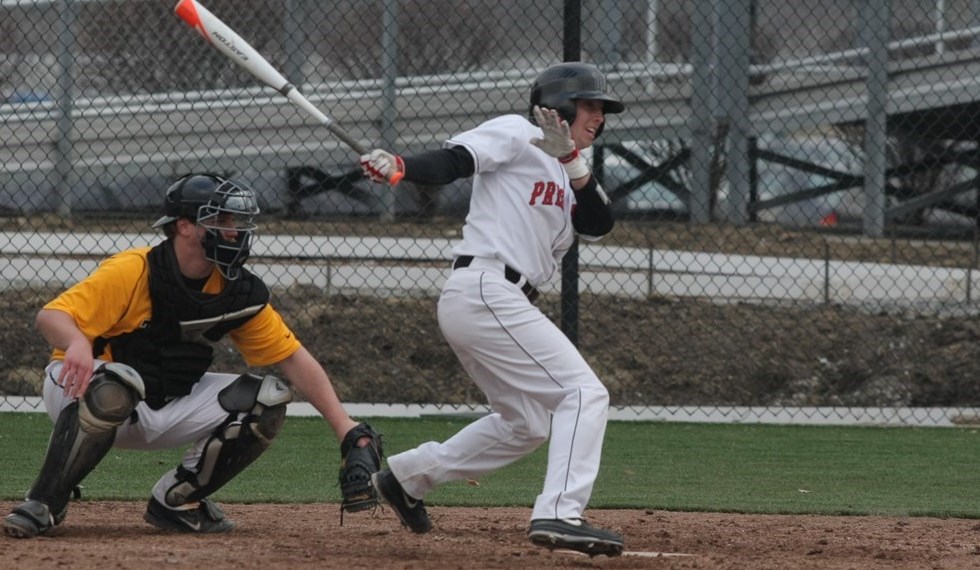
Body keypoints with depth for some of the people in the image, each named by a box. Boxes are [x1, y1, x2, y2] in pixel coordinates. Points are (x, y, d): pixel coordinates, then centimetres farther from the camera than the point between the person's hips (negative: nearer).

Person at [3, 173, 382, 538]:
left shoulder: (239, 293, -4)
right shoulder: (134, 272, -21)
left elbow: (293, 358, 0)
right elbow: (50, 316, -28)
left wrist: (345, 427, -10)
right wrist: (77, 343, -52)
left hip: (166, 409, 6)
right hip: (79, 389, -6)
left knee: (267, 402, -8)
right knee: (114, 385, -41)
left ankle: (175, 500, 2)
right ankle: (43, 506, -26)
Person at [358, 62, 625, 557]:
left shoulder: (565, 174, 24)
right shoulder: (517, 134, 1)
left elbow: (597, 224, 6)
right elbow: (450, 163, -12)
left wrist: (571, 160, -7)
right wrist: (397, 167, -31)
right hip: (485, 289, -10)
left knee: (527, 423, 22)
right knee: (584, 392, -15)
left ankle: (407, 475, 28)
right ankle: (559, 515, -26)